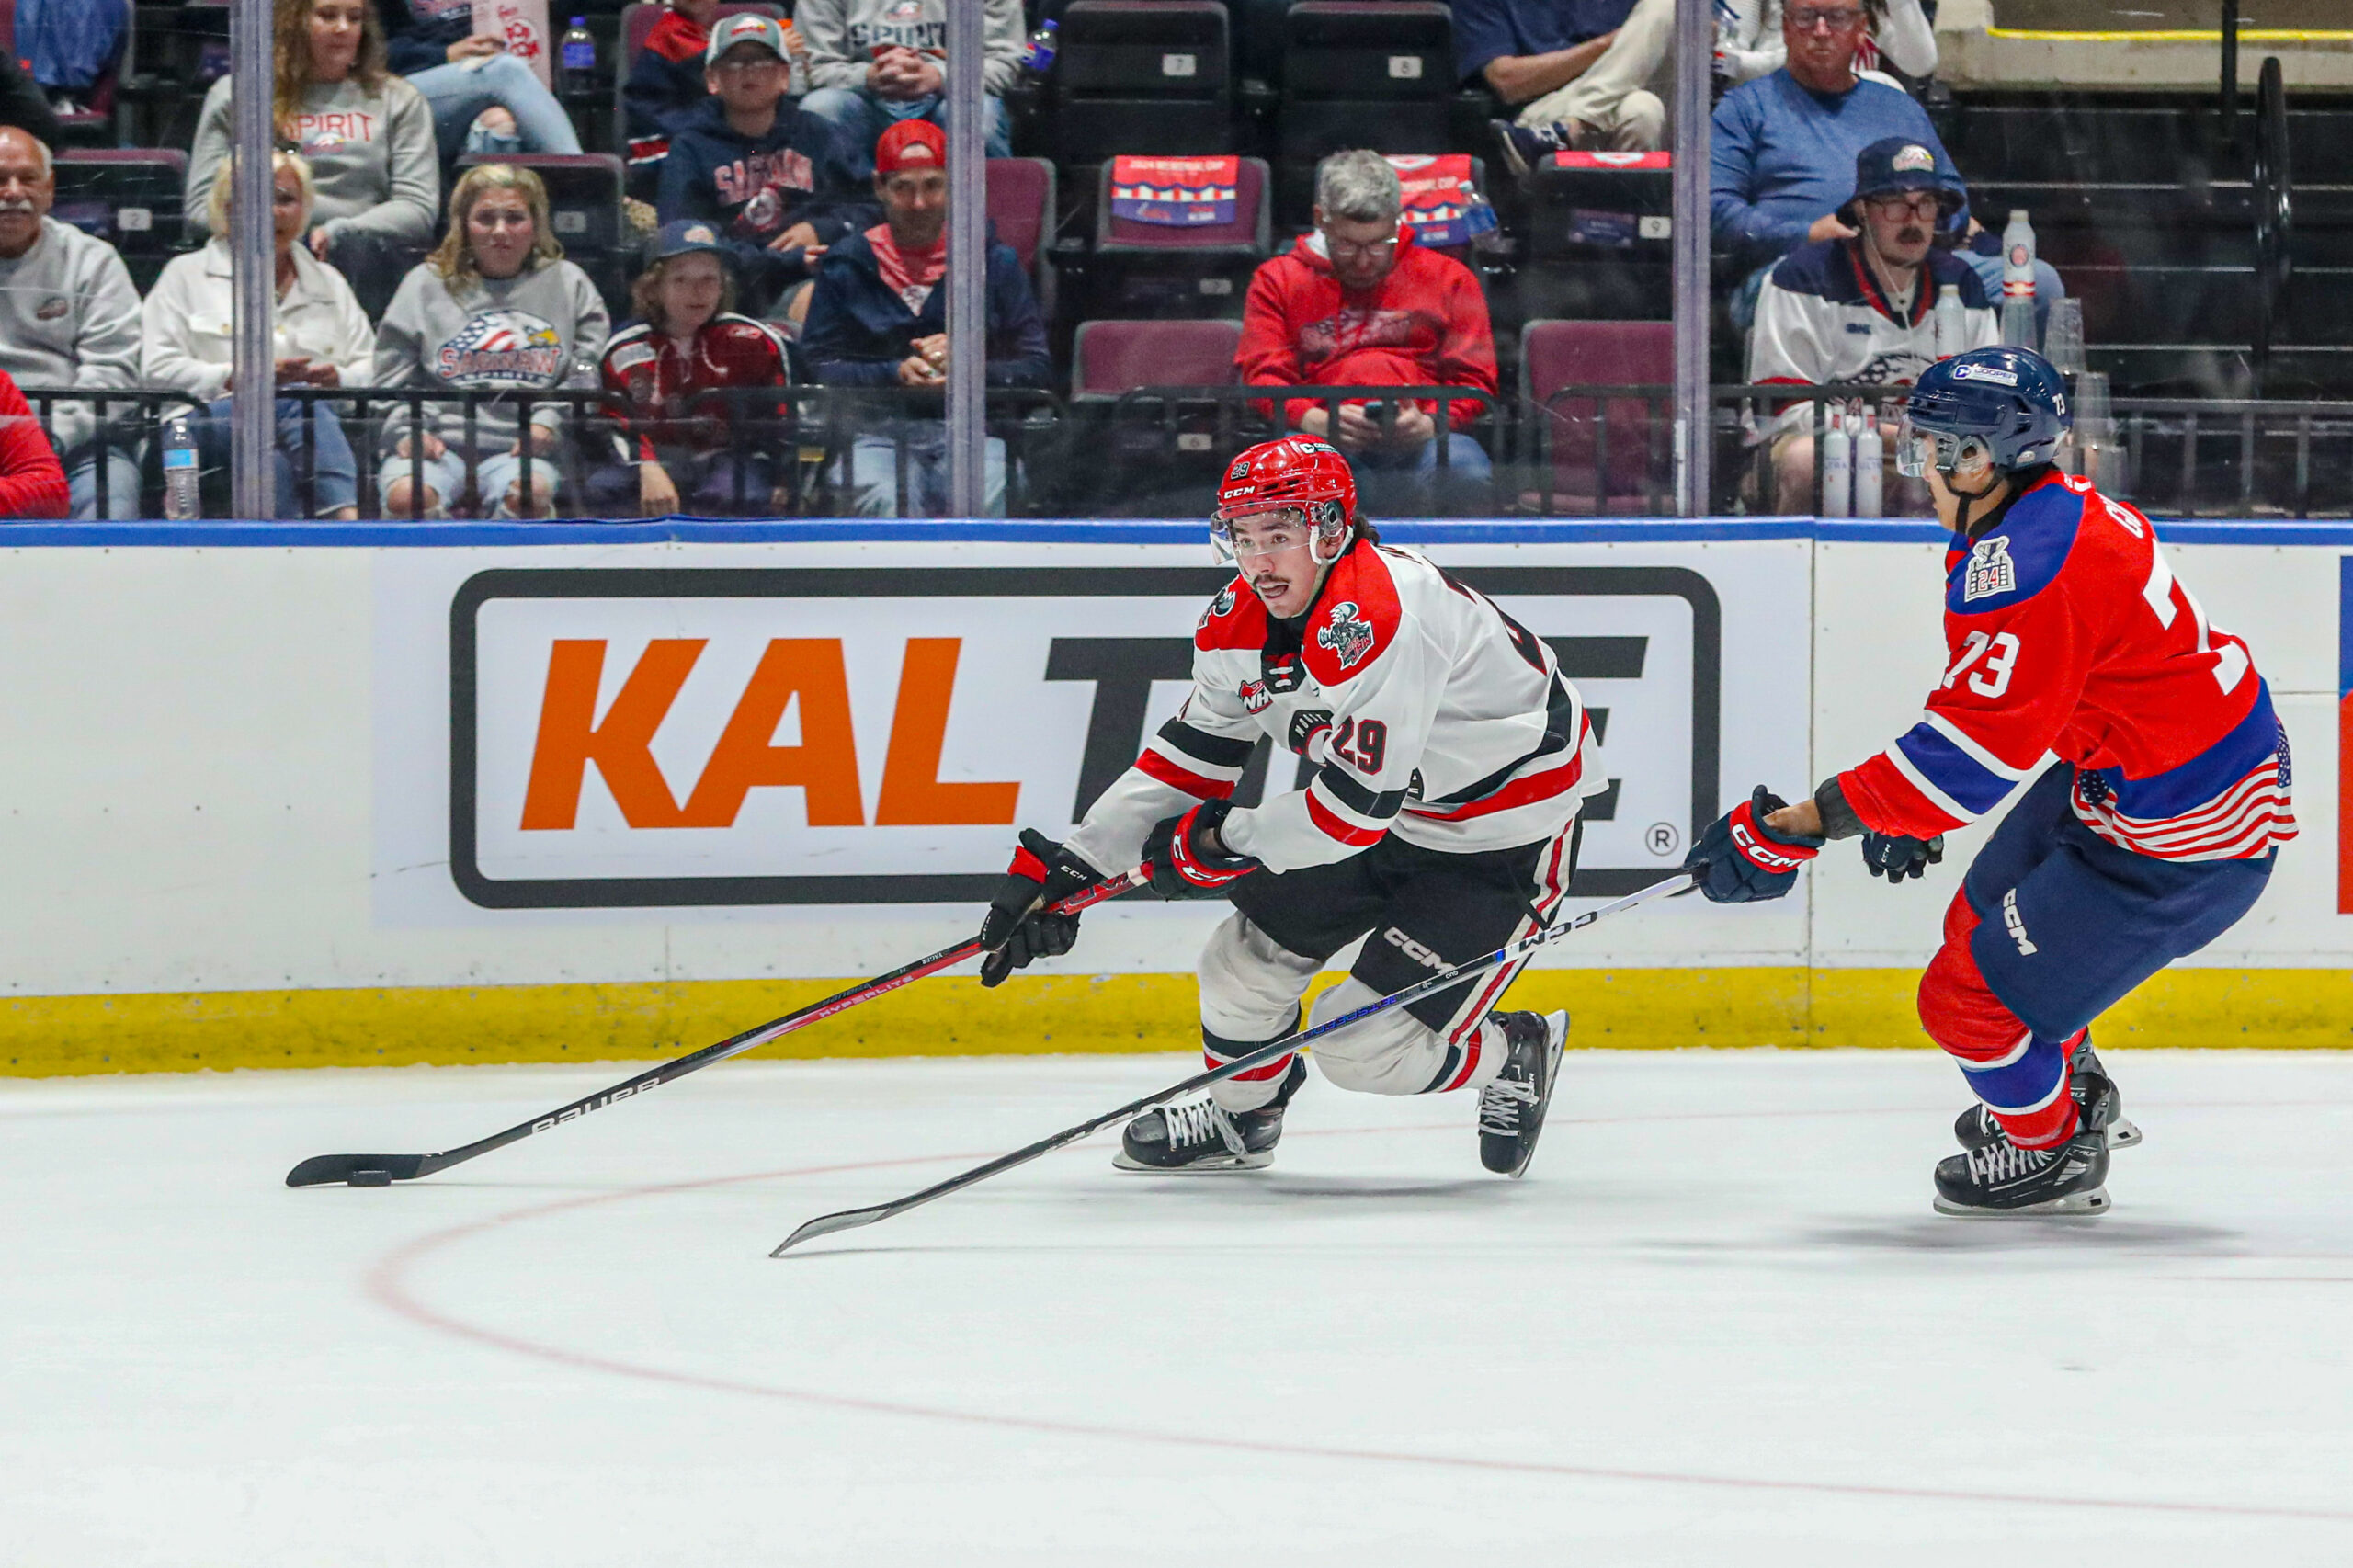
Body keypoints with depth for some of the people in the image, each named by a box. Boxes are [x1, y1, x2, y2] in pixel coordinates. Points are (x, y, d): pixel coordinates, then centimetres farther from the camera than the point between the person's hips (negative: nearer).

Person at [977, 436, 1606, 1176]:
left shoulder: (1380, 617, -34)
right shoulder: (1238, 623, -6)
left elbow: (1357, 804, -32)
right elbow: (1188, 759, 5)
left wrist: (1220, 842, -18)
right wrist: (1066, 866, -2)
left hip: (1508, 836, -8)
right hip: (1395, 815, 8)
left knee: (1370, 1049, -11)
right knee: (1255, 944, 5)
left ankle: (1515, 1058, 19)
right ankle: (1240, 1117, 33)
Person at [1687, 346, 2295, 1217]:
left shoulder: (2029, 565, -30)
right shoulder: (2060, 511, 3)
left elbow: (1978, 749, -32)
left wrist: (1794, 827, -29)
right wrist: (1914, 805, 15)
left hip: (2183, 841, -11)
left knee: (1977, 996, -4)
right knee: (1985, 918, 27)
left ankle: (2053, 1153, 23)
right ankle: (2076, 1093, 50)